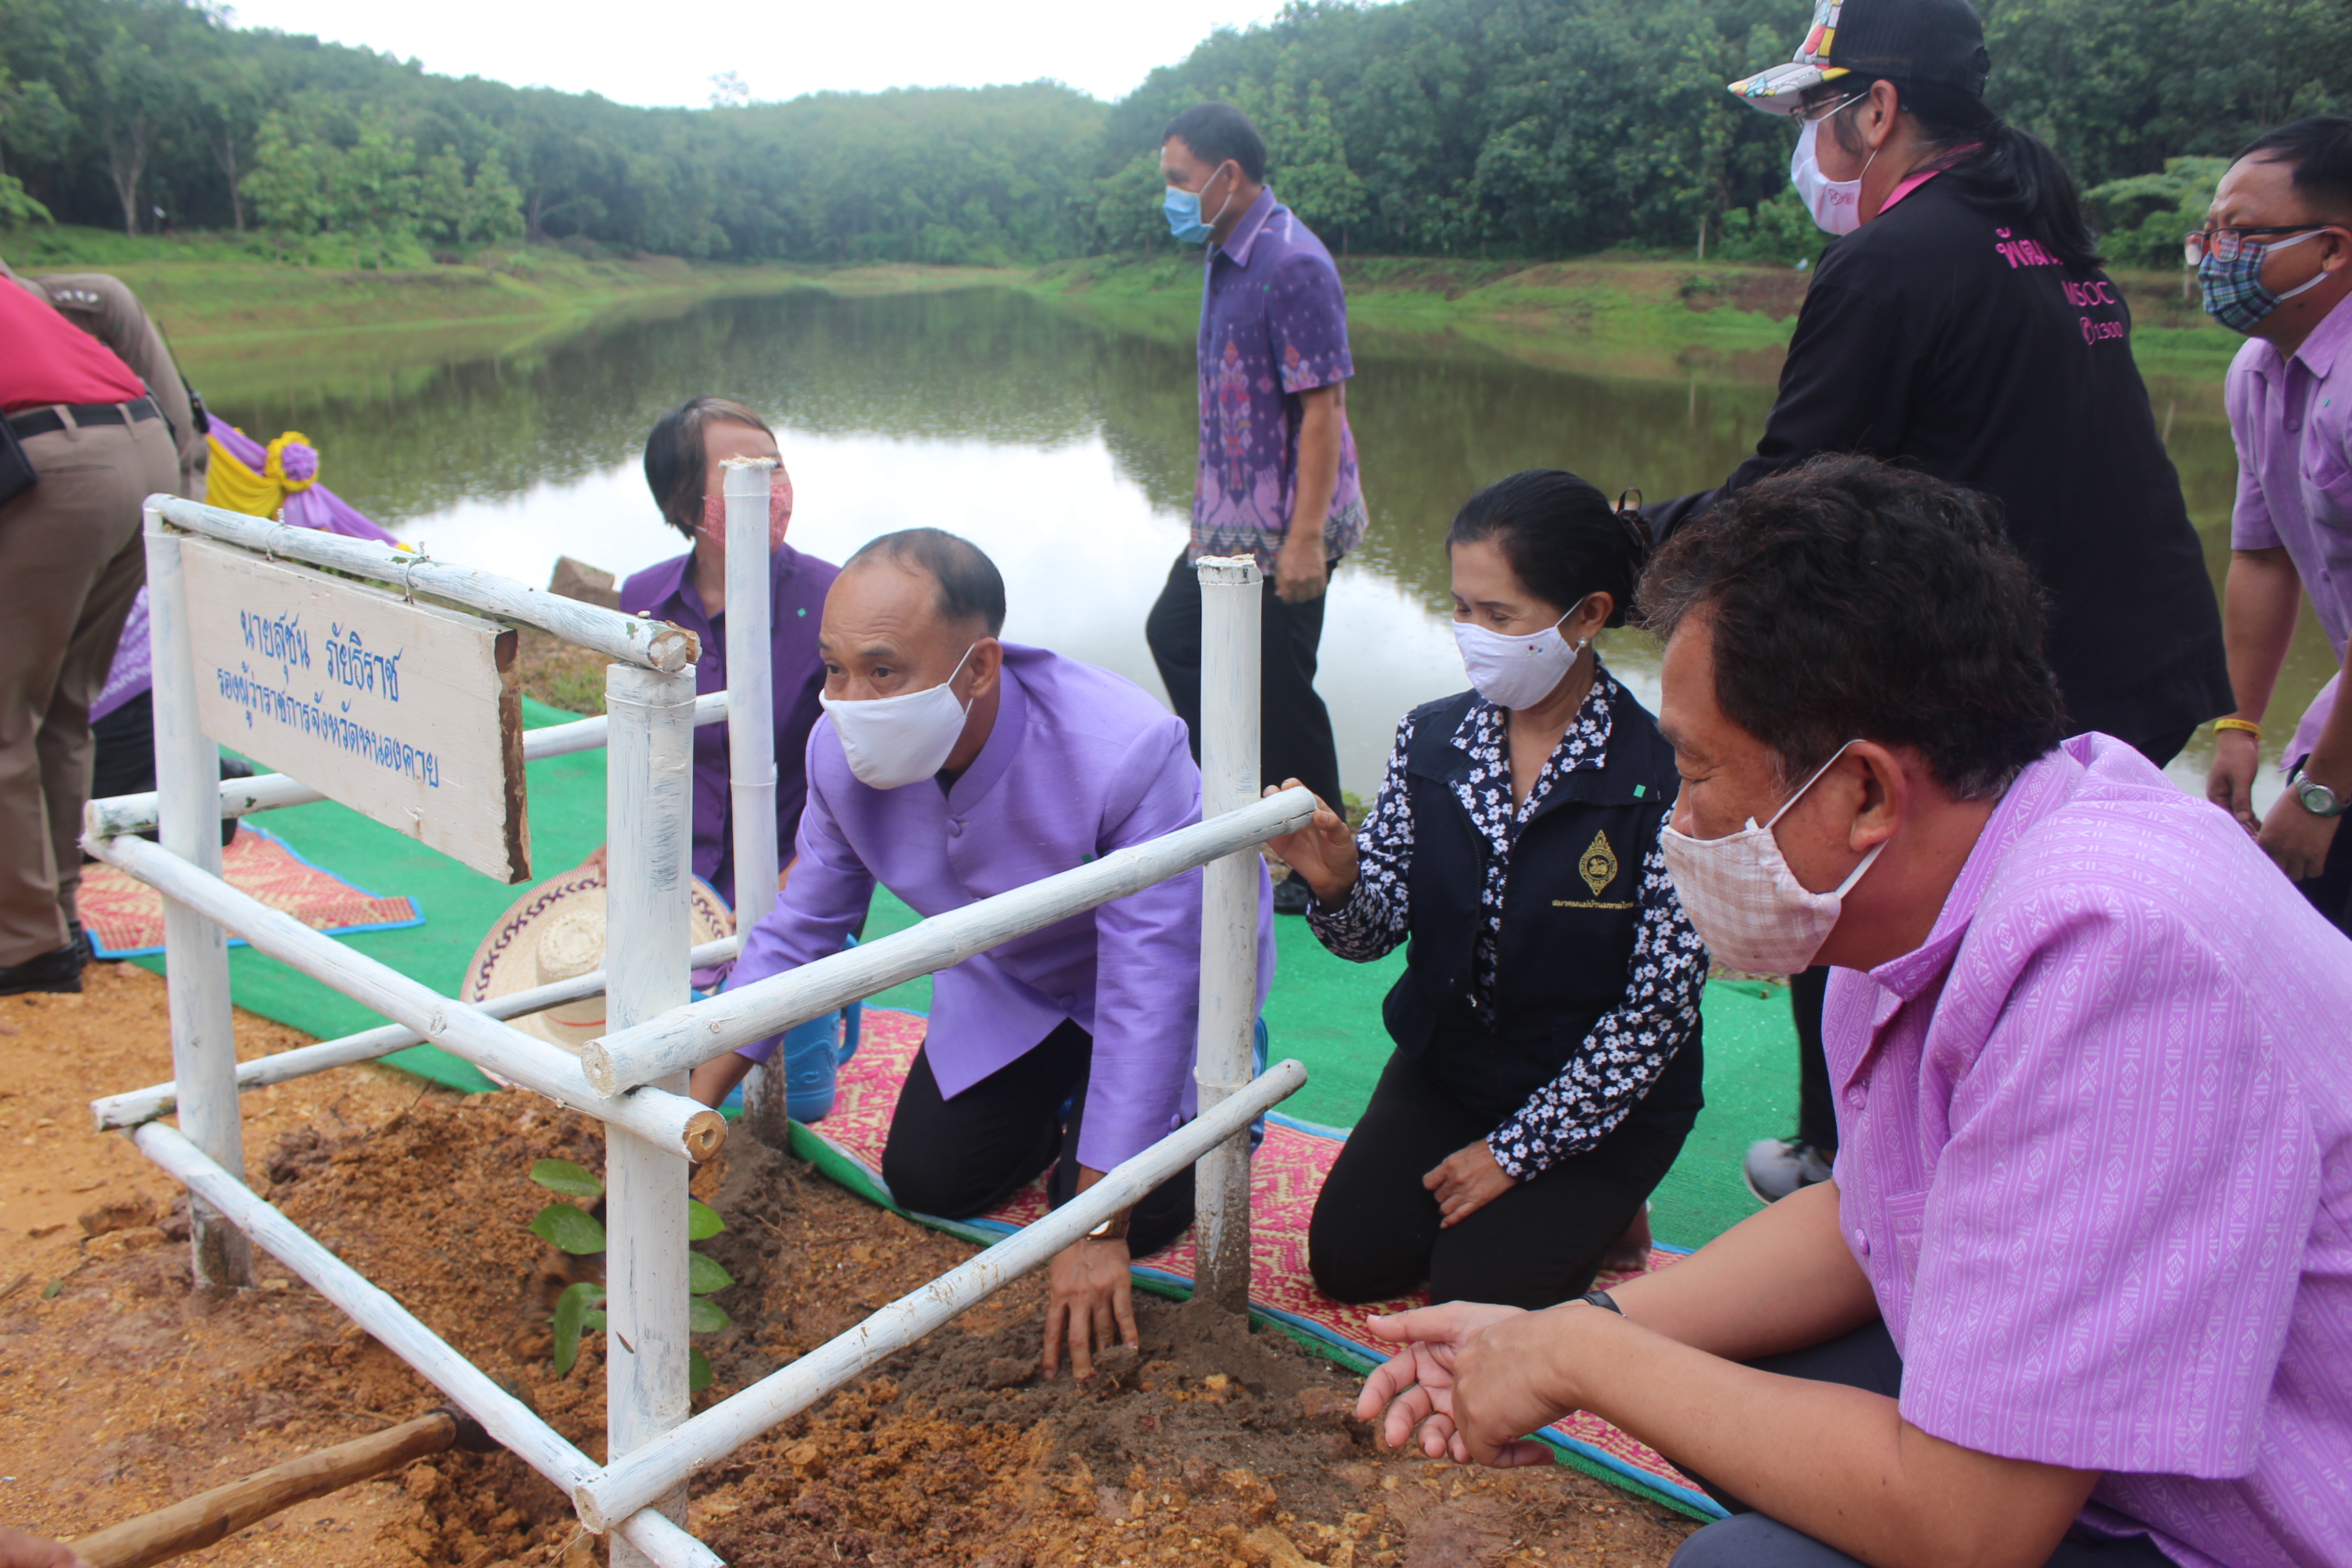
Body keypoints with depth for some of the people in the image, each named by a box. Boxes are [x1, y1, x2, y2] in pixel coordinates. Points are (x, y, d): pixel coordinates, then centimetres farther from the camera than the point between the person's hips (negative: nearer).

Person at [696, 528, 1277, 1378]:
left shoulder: (1128, 752, -42)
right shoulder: (843, 750, -24)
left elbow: (1149, 997, -35)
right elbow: (799, 930, -6)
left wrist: (1099, 1231, -31)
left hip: (1172, 974, -5)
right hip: (1011, 980, 5)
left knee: (1138, 1214, -13)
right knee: (926, 1180, 3)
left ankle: (1214, 1095, 19)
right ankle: (1064, 1094, 31)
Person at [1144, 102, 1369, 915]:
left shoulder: (1292, 264, -18)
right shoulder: (1225, 257, 11)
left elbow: (1323, 407, -22)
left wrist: (1305, 538, -26)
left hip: (1284, 529, -10)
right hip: (1230, 520, 10)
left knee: (1280, 693, -2)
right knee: (1174, 632, 19)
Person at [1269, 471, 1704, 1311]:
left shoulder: (1660, 778, -22)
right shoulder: (1430, 739, -8)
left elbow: (1657, 1008, -18)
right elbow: (1376, 929, -5)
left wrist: (1517, 1148, -13)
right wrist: (1335, 886, -30)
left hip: (1602, 1094, -4)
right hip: (1447, 1061, 4)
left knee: (1480, 1291, -11)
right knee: (1349, 1260, -3)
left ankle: (1597, 1210, 18)